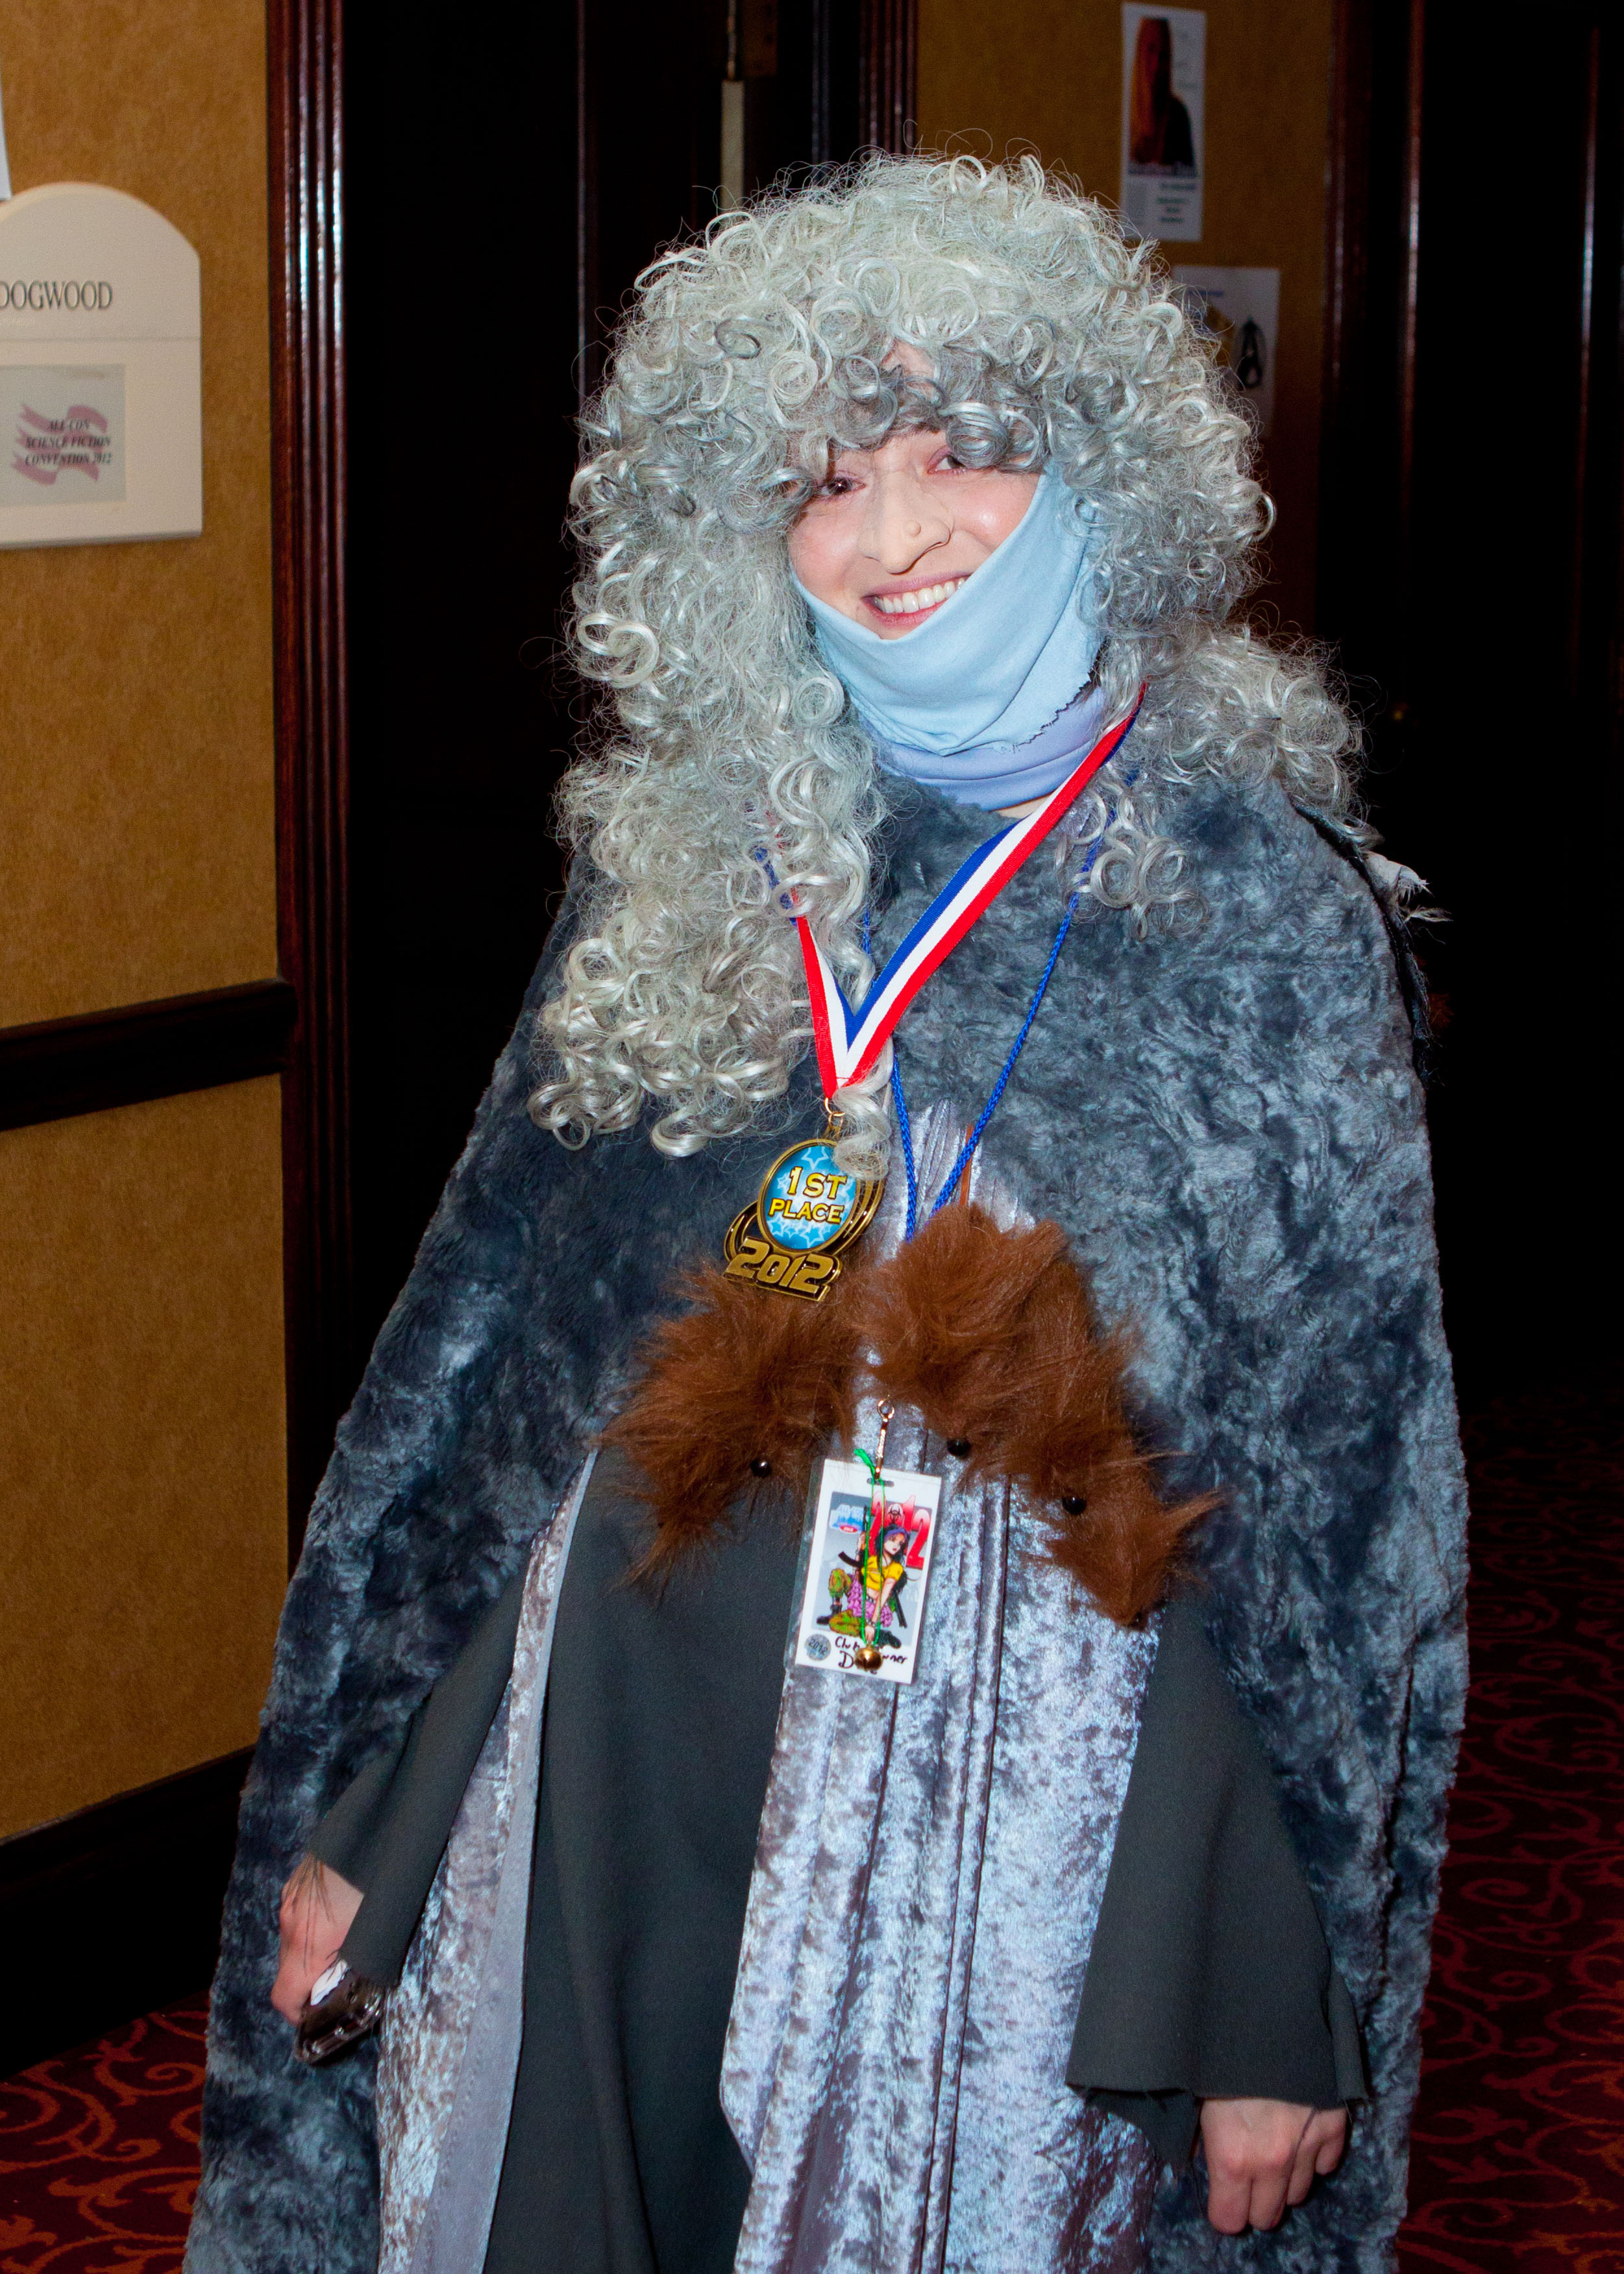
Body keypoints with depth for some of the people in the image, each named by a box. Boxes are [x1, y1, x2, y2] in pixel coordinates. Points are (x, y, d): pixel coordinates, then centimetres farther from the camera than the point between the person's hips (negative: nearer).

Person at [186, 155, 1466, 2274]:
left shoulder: (1261, 900, -7)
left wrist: (1280, 2008, -7)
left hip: (1018, 1782, -3)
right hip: (619, 1738, 3)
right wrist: (350, 1820, 8)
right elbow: (492, 1321, 9)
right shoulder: (680, 860, 3)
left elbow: (1345, 1477, -6)